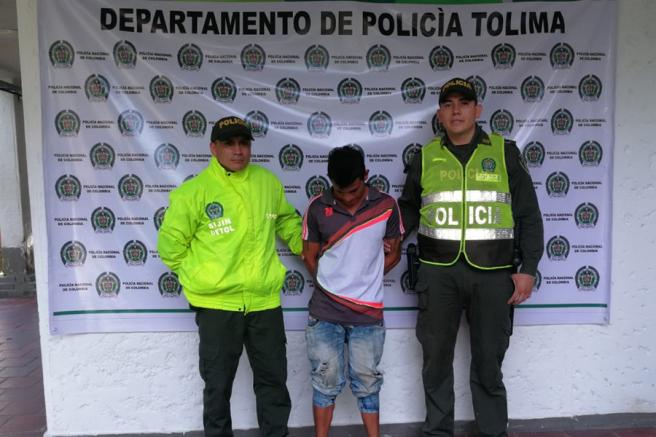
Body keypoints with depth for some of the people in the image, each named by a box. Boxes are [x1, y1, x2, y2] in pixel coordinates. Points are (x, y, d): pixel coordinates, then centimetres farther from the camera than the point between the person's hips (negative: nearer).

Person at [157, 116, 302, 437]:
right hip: (216, 302, -3)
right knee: (218, 383, 13)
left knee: (273, 378, 16)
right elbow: (170, 244, -2)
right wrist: (199, 278, 2)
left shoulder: (269, 182, 2)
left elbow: (287, 220, 21)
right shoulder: (194, 191, -10)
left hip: (265, 300, 3)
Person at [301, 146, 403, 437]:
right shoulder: (317, 207, -3)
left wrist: (365, 280, 2)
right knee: (326, 382, 10)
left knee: (367, 383, 12)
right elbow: (310, 256, 7)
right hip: (324, 312, 0)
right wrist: (330, 284, 4)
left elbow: (393, 253, 7)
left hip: (368, 312, 0)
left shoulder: (386, 205, -3)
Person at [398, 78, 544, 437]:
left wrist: (528, 268, -1)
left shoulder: (505, 153, 3)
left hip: (493, 274, -1)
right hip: (438, 273, 1)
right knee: (436, 356, 10)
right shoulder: (426, 157, 6)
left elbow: (528, 215, 4)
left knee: (489, 360, 10)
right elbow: (409, 208, 15)